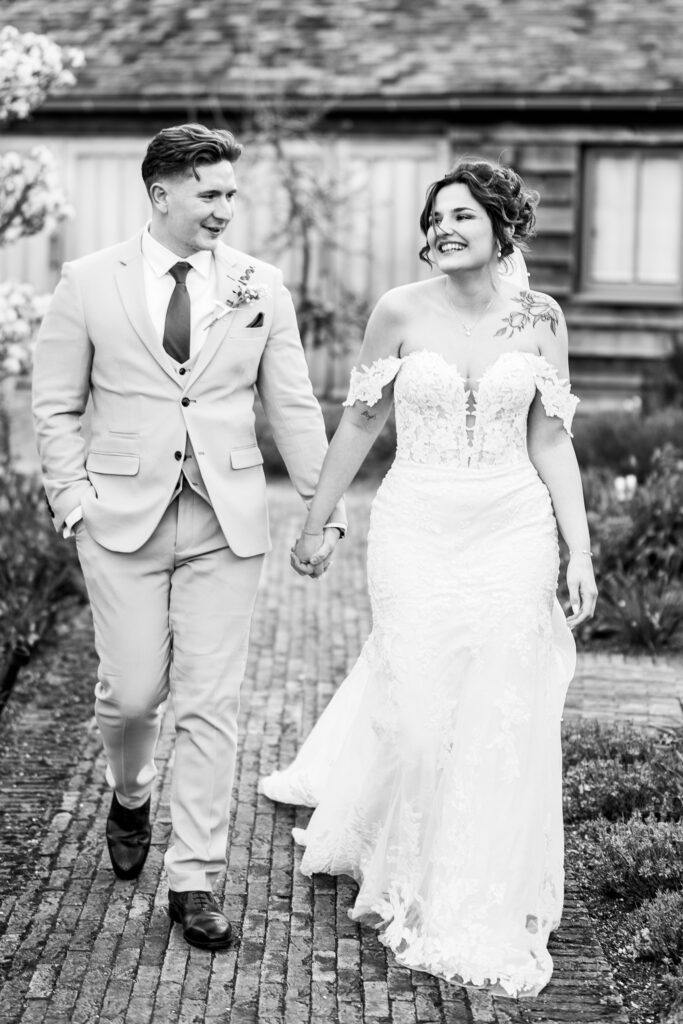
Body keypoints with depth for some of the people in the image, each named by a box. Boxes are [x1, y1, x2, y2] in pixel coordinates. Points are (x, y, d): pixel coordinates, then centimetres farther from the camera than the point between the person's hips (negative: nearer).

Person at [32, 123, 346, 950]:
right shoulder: (89, 283, 0)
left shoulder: (261, 287, 4)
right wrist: (74, 496, -5)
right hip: (122, 518, -1)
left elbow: (293, 407, 7)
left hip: (227, 524, 1)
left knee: (210, 705, 1)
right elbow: (55, 406, 5)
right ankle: (130, 794, 38)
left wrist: (325, 508, 4)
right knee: (133, 692, 2)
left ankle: (194, 881, 11)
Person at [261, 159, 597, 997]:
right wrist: (315, 523, 9)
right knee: (415, 705, -2)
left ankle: (484, 911, 23)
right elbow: (360, 423, 5)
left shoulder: (539, 317, 2)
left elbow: (550, 442, 4)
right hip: (418, 529, -1)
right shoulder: (401, 311, -3)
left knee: (502, 722, 4)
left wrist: (580, 554, -1)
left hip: (513, 534, 2)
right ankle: (408, 887, 26)